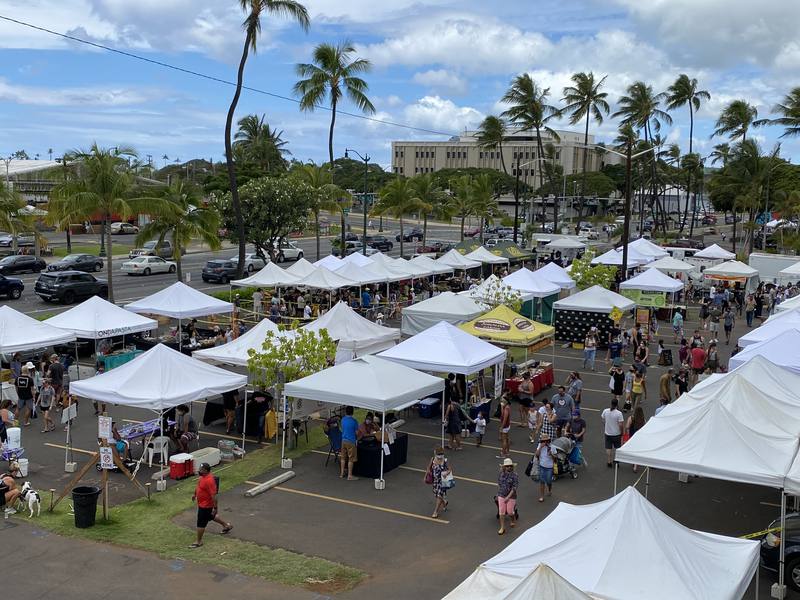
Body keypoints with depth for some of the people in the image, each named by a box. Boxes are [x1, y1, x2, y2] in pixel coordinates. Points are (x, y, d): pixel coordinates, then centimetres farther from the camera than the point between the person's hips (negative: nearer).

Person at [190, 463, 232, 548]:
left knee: (201, 523, 3)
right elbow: (199, 486, 20)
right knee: (212, 517, 27)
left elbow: (213, 495, -30)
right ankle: (227, 525, 45)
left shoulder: (209, 481, -32)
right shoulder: (203, 476, -2)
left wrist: (215, 508, -27)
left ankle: (199, 542, 18)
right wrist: (195, 494, 30)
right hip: (202, 503, 10)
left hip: (205, 506, -10)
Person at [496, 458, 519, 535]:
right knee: (501, 512, 3)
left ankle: (513, 520, 41)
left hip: (511, 497, -3)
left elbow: (514, 488, -18)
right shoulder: (501, 474, -2)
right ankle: (502, 528, 13)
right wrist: (498, 493, 14)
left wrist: (508, 497, -21)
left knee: (510, 512, 8)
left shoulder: (515, 476, -16)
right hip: (501, 496, 3)